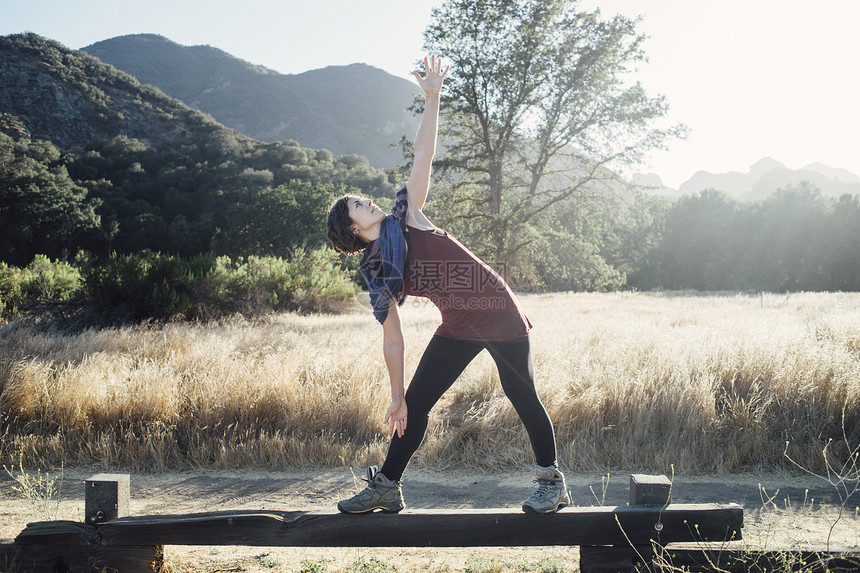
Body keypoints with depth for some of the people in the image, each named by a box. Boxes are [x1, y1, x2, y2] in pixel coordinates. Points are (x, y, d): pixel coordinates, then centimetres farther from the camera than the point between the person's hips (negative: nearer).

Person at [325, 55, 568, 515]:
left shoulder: (405, 217, -4)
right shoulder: (377, 275, 0)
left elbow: (423, 155, -9)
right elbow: (392, 340, 1)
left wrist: (432, 98, -16)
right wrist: (396, 398, 0)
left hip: (500, 317, -3)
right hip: (457, 329, 3)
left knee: (522, 397, 0)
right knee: (416, 402, 3)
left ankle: (553, 483, 14)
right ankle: (386, 488, 14)